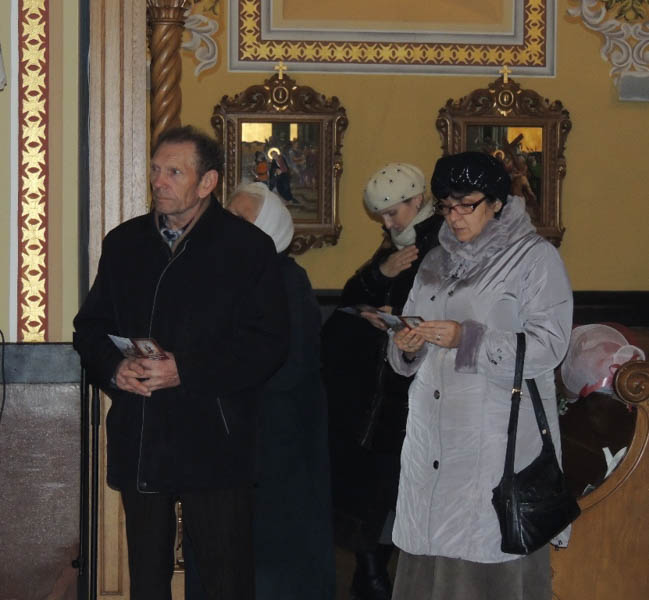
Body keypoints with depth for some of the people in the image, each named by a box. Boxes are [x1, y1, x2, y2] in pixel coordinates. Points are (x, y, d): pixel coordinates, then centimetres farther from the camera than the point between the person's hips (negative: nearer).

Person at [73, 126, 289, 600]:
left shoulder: (249, 247, -4)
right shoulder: (124, 243, 12)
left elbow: (269, 342, -10)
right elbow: (90, 326, 16)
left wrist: (187, 372, -18)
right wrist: (113, 368, -7)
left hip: (213, 442, -5)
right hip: (136, 444, 5)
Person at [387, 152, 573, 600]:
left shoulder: (535, 257, 0)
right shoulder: (438, 261, 18)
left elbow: (549, 346, -11)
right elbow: (407, 359, 20)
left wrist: (467, 338, -17)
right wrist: (408, 346, -4)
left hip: (496, 443, -5)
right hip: (434, 436, 5)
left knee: (493, 560, -8)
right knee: (430, 552, 1)